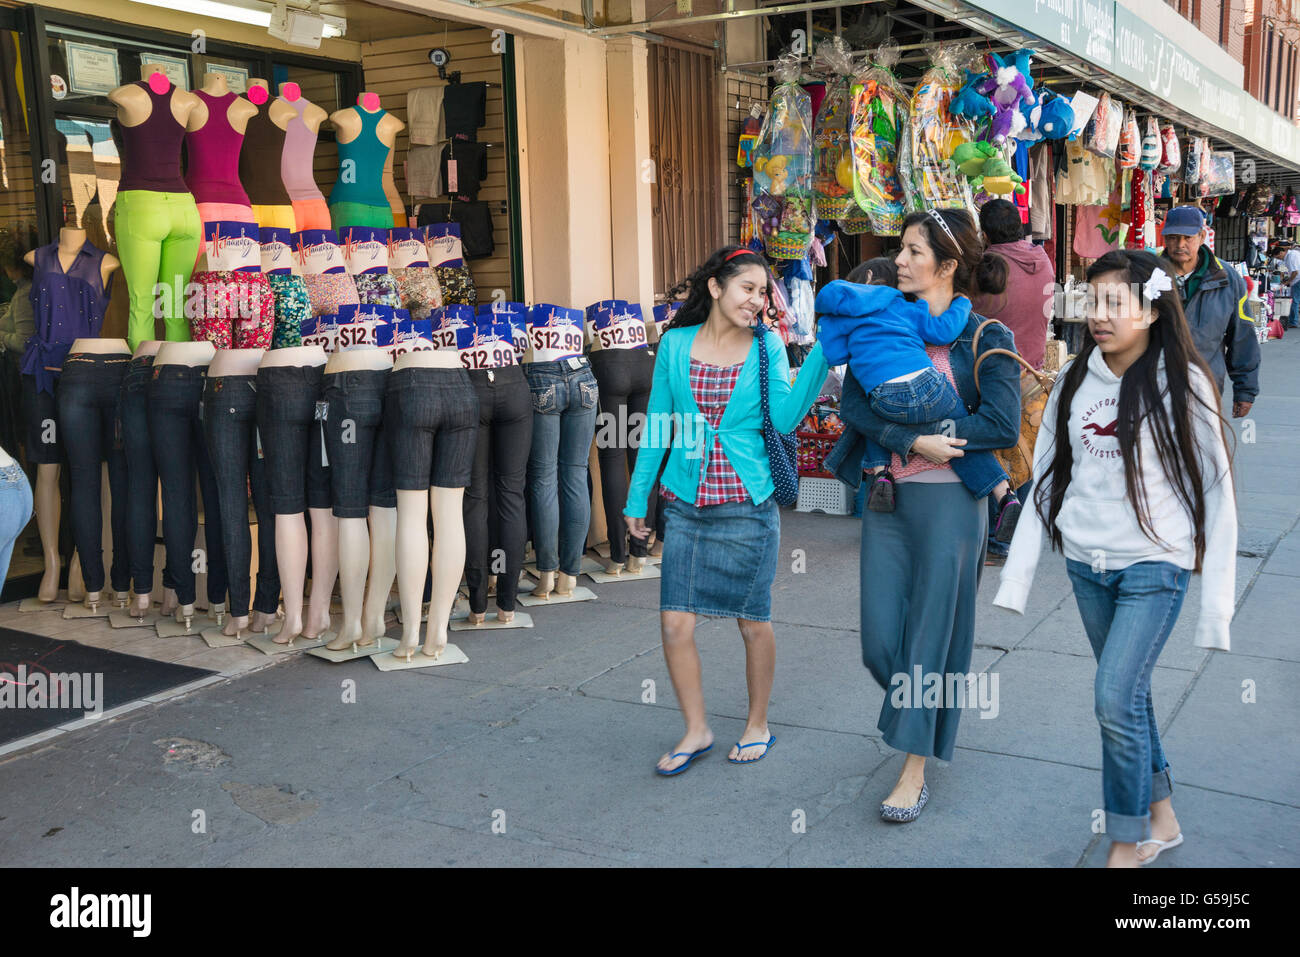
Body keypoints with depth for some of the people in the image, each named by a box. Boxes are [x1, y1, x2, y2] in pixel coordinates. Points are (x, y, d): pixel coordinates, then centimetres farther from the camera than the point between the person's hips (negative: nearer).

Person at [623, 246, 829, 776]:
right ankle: (696, 730, 21)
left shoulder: (767, 345, 1)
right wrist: (637, 497, 11)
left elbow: (784, 417, -13)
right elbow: (657, 425, 10)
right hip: (686, 505, 2)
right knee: (675, 623, 1)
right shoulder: (675, 344, 4)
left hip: (748, 505, -1)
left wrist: (823, 354, -20)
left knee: (753, 622, 8)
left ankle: (758, 726, 29)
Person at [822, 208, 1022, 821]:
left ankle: (915, 770, 14)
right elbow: (853, 402, -4)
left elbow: (1003, 425, -14)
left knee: (932, 629, 2)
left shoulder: (985, 338, -3)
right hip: (885, 496, 4)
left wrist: (915, 434, -16)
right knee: (880, 639, 7)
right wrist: (912, 439, -20)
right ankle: (926, 708, 39)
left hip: (949, 500, -4)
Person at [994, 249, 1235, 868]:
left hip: (1155, 565, -4)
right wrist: (1018, 575, 3)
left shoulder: (1181, 384, -8)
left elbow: (1215, 491, -7)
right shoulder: (1074, 381, 3)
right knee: (1128, 695, 13)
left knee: (1116, 697, -10)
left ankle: (1129, 842, 10)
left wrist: (1216, 602, -10)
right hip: (1086, 562, 4)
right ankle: (1162, 819, 33)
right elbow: (1046, 478, 7)